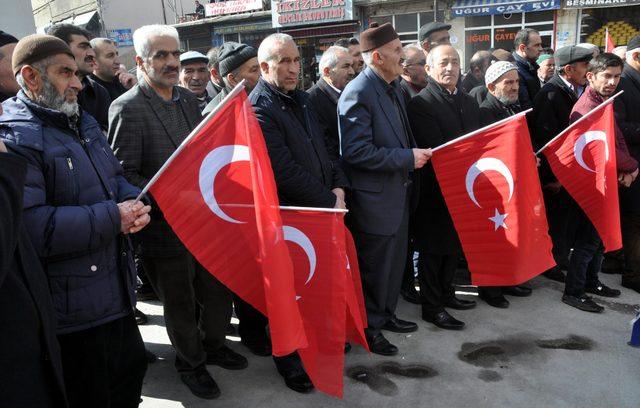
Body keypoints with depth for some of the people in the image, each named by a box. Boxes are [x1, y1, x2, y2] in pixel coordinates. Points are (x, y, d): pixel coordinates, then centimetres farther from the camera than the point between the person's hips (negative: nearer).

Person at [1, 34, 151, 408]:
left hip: (117, 290, 8)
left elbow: (116, 178, 19)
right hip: (73, 312, -8)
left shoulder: (83, 122, 12)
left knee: (132, 371, 24)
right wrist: (114, 218, -22)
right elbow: (31, 226, -29)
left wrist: (134, 202, -5)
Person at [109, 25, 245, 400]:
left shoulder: (189, 99, 8)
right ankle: (191, 362, 38)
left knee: (221, 292, 18)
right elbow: (124, 173, -15)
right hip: (166, 228, -6)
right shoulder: (127, 109, -13)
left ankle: (213, 344, 44)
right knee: (180, 304, 14)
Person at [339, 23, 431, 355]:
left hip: (398, 193, 9)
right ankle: (369, 327, 26)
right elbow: (356, 151, -25)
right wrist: (407, 158, -20)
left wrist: (415, 153, 5)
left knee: (394, 260, 20)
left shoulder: (394, 87, 10)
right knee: (374, 266, 6)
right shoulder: (358, 93, -19)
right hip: (374, 199, -9)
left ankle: (385, 314, 39)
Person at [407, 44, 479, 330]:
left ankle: (446, 294, 37)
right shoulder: (421, 104, -13)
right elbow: (438, 149, -21)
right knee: (433, 250, 6)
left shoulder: (469, 102, 12)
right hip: (436, 191, -7)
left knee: (454, 246, 19)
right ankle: (431, 307, 19)